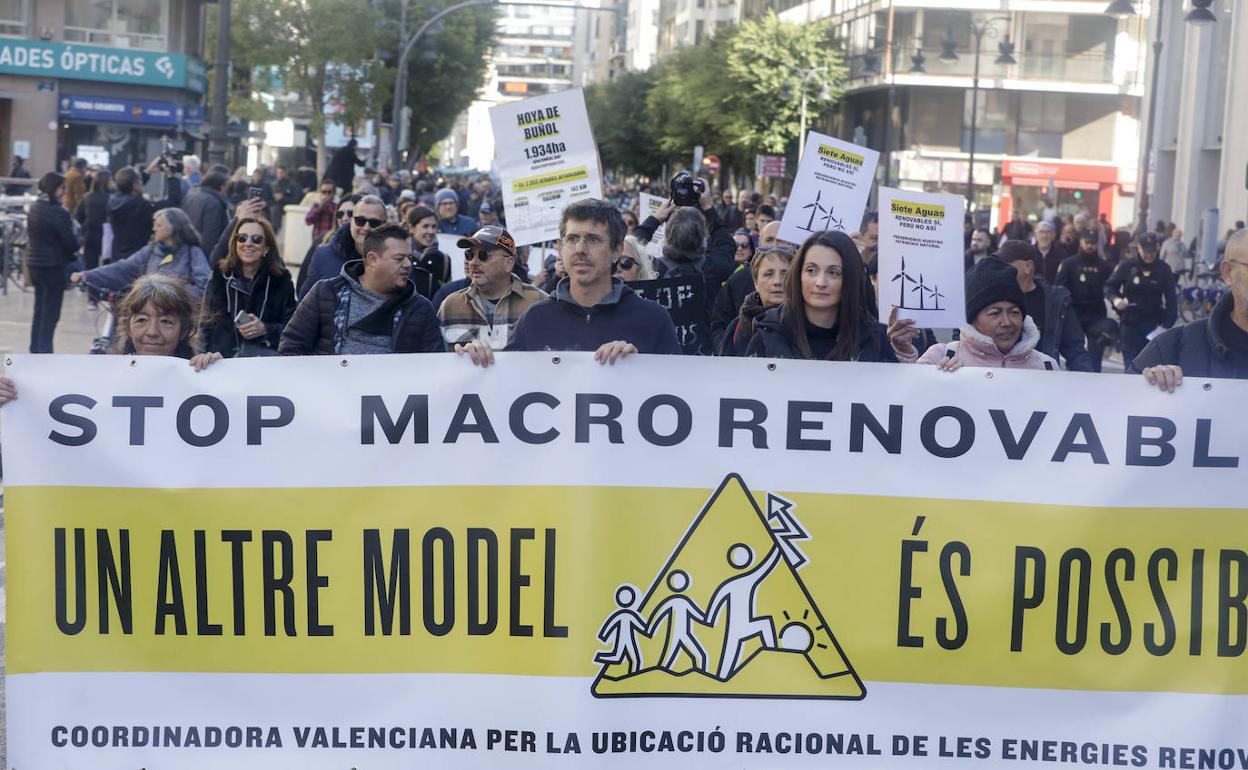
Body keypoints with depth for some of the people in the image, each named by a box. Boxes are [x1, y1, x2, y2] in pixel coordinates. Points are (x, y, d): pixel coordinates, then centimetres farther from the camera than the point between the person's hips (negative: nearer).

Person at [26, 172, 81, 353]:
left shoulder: (34, 207, 5)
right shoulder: (59, 212, -19)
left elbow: (30, 233, 14)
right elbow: (70, 242, -16)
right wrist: (77, 242, 6)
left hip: (34, 262, 8)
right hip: (53, 265, -8)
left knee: (39, 309, 18)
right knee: (51, 312, -1)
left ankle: (35, 348, 24)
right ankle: (44, 351, -1)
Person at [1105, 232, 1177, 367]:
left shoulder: (1163, 269, 0)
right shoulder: (1126, 266, -4)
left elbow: (1171, 299, 2)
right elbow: (1109, 286, 5)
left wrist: (1167, 324, -8)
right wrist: (1115, 299, -17)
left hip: (1154, 325, 1)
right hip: (1130, 323, -1)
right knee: (1131, 363, 1)